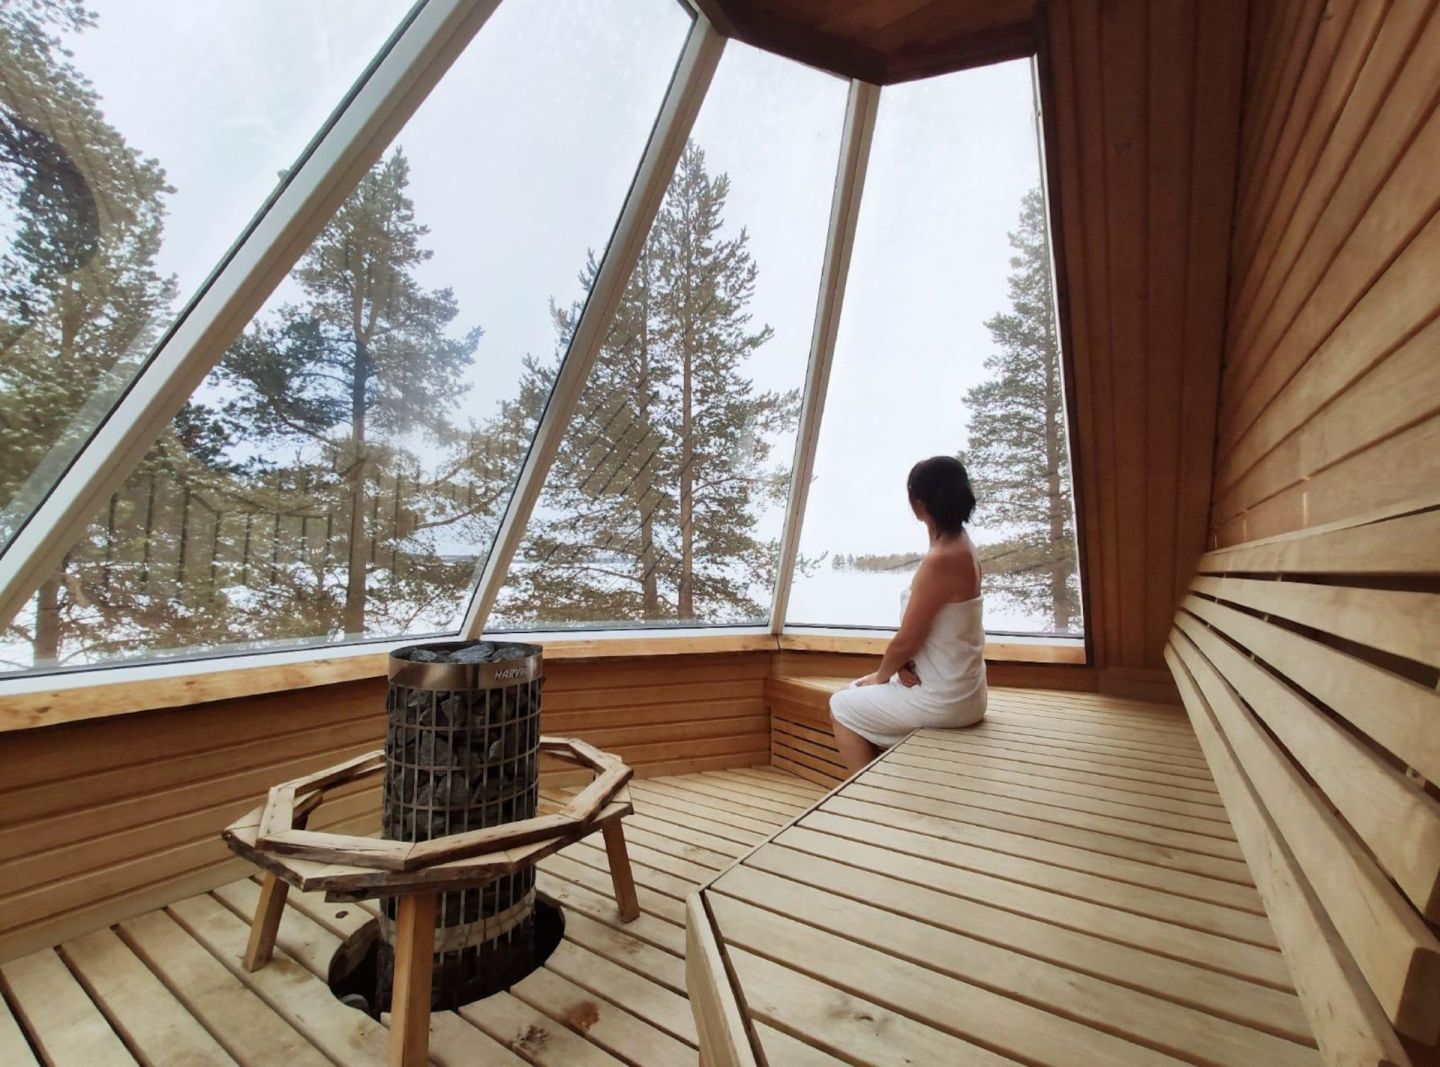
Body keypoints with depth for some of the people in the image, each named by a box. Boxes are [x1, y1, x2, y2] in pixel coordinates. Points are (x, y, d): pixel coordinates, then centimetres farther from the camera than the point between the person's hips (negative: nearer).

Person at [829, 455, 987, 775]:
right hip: (957, 688, 9)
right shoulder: (961, 545, 3)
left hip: (942, 699, -9)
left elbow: (905, 640, -20)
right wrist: (902, 664, -5)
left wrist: (880, 676, -2)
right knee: (858, 691, 23)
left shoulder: (941, 561, -27)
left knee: (841, 707, 8)